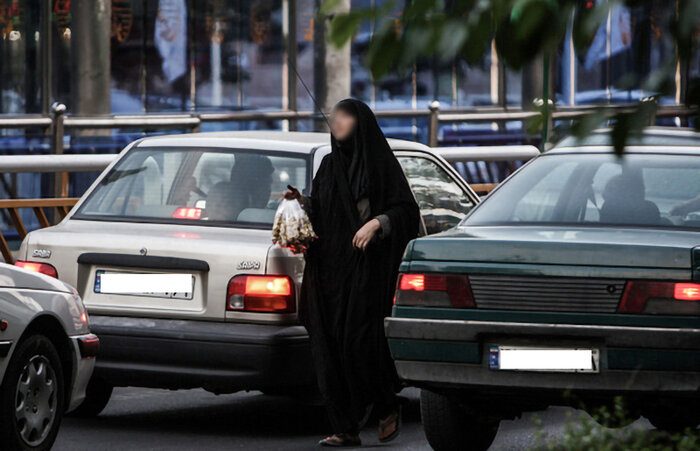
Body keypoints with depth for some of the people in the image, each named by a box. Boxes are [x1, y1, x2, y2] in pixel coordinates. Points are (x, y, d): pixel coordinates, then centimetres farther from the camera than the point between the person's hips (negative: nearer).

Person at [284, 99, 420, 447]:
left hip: (365, 269, -6)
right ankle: (345, 428, 0)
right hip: (330, 268, 6)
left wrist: (377, 223, -18)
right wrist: (301, 202, 5)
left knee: (361, 341, -12)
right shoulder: (330, 165, 18)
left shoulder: (379, 162, 0)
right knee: (330, 346, -2)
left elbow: (407, 211, -3)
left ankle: (388, 408, 11)